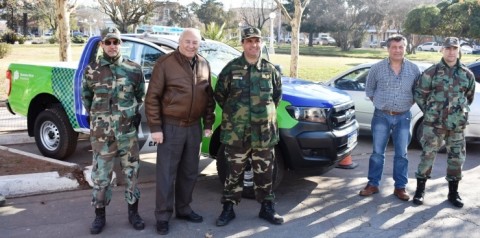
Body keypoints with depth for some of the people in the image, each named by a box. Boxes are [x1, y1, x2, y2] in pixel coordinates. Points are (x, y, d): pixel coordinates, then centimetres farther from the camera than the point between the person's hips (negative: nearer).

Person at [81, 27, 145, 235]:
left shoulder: (134, 69, 1)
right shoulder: (91, 70, 1)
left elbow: (141, 95, 12)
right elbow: (86, 97, 13)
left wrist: (136, 114, 3)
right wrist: (97, 117, 10)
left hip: (128, 130, 1)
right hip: (101, 132, 0)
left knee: (131, 172, 8)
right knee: (101, 175, 6)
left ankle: (133, 212, 23)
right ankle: (99, 215, 21)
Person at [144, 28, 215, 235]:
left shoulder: (204, 65, 6)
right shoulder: (165, 63, -11)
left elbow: (209, 97, 13)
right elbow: (152, 97, -11)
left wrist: (208, 124, 9)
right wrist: (155, 127, -14)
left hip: (194, 126, 6)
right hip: (171, 127, -5)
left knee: (189, 172, 15)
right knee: (166, 174, 2)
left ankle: (183, 209, 31)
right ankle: (163, 216, 13)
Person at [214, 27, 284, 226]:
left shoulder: (270, 69, 5)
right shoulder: (231, 68, -2)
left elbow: (277, 95, 18)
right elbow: (219, 94, 5)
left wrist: (266, 112, 11)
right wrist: (233, 113, 6)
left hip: (264, 132, 2)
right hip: (236, 133, -2)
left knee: (264, 173, 11)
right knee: (234, 173, 7)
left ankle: (267, 208, 26)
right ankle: (228, 208, 20)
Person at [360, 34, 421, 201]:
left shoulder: (413, 69, 1)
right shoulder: (377, 68, -2)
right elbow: (369, 90, 9)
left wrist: (408, 104, 2)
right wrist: (380, 104, 3)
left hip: (403, 117, 1)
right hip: (381, 116, -1)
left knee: (401, 154, 5)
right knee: (377, 152, 4)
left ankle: (400, 187, 14)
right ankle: (373, 184, 13)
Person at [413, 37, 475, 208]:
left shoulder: (467, 74, 6)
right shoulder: (431, 72, -3)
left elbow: (469, 97, 19)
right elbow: (419, 94, 2)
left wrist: (461, 113, 13)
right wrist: (430, 113, 3)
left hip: (457, 125, 3)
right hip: (434, 124, -3)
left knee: (457, 158, 8)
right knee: (427, 155, 0)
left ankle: (453, 192, 22)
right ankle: (420, 190, 12)